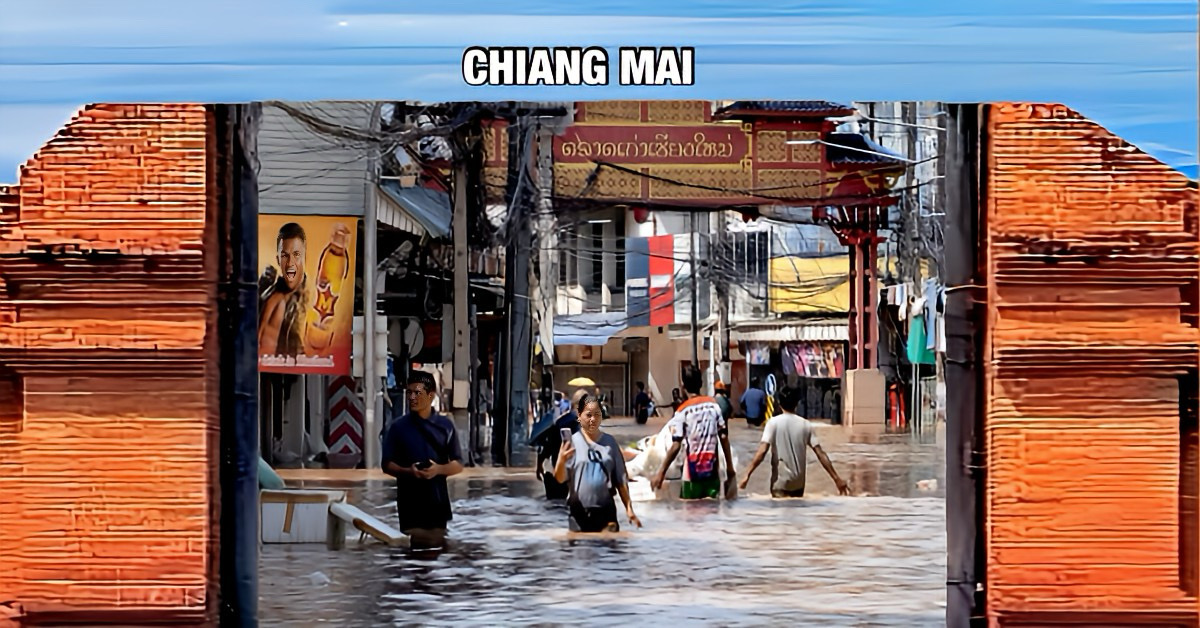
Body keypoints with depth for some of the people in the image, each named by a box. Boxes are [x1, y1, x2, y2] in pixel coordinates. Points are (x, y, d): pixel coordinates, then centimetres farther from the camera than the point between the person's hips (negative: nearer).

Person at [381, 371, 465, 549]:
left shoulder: (445, 426, 6)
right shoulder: (399, 427, 3)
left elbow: (458, 465, 6)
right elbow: (387, 465, 3)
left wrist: (438, 469, -14)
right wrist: (407, 471, -17)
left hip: (438, 501, 1)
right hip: (410, 502, -1)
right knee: (414, 549, -5)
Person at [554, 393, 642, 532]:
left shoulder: (610, 442, 6)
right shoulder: (572, 442, -3)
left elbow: (621, 478, 10)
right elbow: (560, 478, -9)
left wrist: (629, 507, 6)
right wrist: (561, 461, -30)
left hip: (605, 509, 2)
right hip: (579, 510, -2)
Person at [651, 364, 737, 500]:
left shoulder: (682, 412, -10)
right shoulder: (714, 405, 2)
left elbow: (675, 447, -13)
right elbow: (724, 438, 4)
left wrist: (661, 473, -7)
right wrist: (730, 468, 13)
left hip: (693, 473, -3)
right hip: (713, 471, 3)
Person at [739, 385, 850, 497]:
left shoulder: (774, 422, -8)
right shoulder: (805, 425, 1)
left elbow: (762, 452, -18)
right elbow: (820, 454, -2)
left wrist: (747, 474, -16)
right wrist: (837, 479, 1)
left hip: (781, 481, -4)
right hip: (798, 481, 4)